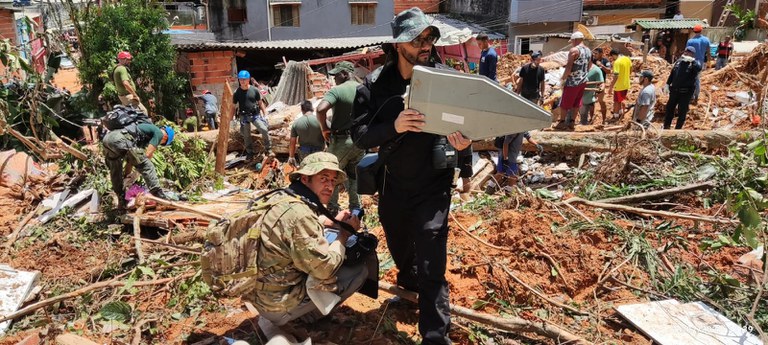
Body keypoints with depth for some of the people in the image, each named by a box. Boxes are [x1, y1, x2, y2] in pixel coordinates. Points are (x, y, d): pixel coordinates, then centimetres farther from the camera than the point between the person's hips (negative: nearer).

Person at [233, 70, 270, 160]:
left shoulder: (254, 90, -2)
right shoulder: (237, 93, 0)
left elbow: (260, 103, 5)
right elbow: (233, 106, 7)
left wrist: (265, 115, 1)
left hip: (255, 114, -1)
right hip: (244, 116, 1)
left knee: (264, 130, -18)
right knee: (246, 136, 8)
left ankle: (268, 149, -2)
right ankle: (249, 153, 25)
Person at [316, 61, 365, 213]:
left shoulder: (337, 90, -14)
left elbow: (321, 109, -29)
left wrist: (325, 129, -14)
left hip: (341, 140, -5)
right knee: (354, 176, 20)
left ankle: (332, 210, 17)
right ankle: (355, 209, 23)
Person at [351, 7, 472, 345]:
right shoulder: (375, 83, -8)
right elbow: (360, 134, -15)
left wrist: (464, 142, -25)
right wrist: (393, 126, -34)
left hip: (432, 187, -2)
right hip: (392, 186, 3)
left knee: (430, 267, -6)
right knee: (399, 248, 26)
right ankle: (409, 279, 59)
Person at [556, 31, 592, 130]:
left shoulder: (574, 50, -16)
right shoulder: (588, 51, 10)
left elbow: (569, 68, -19)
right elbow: (588, 68, 15)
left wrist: (563, 78, -9)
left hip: (573, 82, -8)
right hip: (583, 81, 8)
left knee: (565, 103, 3)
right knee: (576, 103, 14)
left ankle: (563, 123, 8)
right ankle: (571, 122, 19)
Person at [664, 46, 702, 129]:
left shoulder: (694, 64, -9)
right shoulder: (679, 61, 6)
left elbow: (699, 68, -34)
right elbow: (672, 73, 16)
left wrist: (692, 60, -35)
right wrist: (668, 84, 15)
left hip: (686, 93, -5)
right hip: (674, 90, 5)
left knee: (682, 112, 3)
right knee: (669, 108, 15)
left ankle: (678, 128, 15)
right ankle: (666, 127, 30)